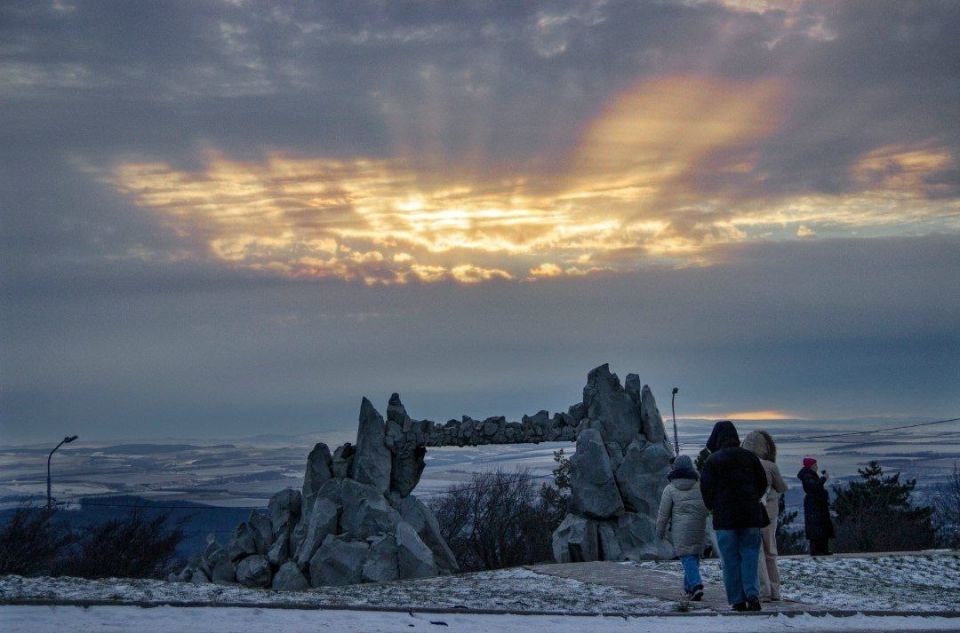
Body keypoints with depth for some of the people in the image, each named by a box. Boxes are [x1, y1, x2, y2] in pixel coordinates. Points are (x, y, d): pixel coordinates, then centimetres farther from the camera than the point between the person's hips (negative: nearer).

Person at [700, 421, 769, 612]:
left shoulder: (713, 460, -5)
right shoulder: (749, 456, 6)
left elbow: (706, 488, -7)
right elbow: (762, 483, 11)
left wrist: (713, 508, 11)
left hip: (725, 517, -3)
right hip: (751, 515, 3)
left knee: (731, 559, 3)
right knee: (750, 554, 6)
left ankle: (738, 600, 2)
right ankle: (752, 594, -10)